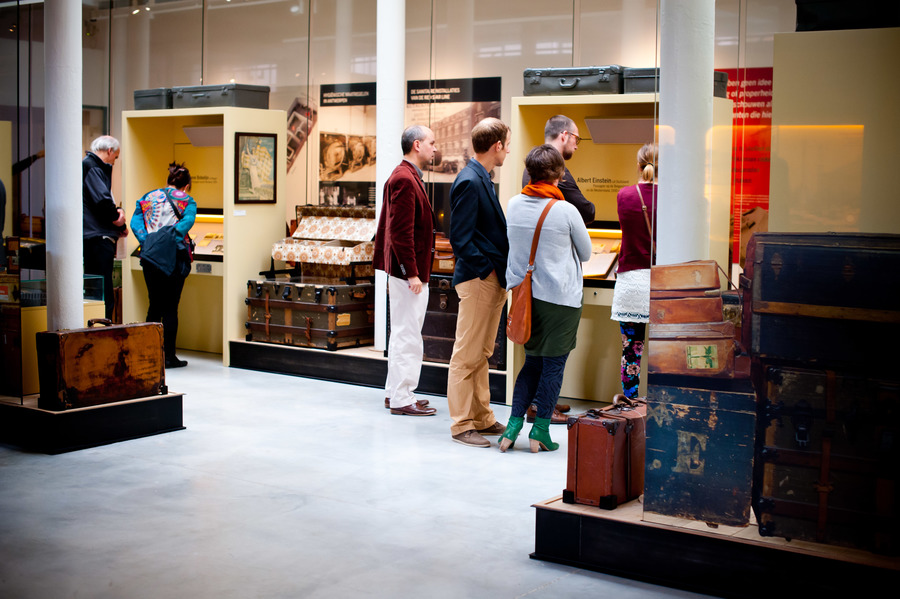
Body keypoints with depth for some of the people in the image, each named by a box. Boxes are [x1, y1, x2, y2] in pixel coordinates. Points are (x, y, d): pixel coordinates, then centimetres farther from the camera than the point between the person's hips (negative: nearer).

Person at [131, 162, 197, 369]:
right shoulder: (186, 201, 5)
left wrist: (147, 241, -7)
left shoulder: (147, 198, 16)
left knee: (155, 305, 13)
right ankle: (169, 356, 3)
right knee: (171, 307, 1)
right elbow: (188, 221, -16)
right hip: (175, 257, -4)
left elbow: (135, 222, 2)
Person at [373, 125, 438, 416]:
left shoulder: (405, 176, 16)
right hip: (409, 271, -11)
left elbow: (387, 226, 21)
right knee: (408, 335, -5)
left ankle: (394, 392, 24)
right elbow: (401, 231, -22)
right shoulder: (405, 179, -17)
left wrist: (382, 261, 23)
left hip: (404, 269, 11)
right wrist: (412, 273, -21)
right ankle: (401, 399, 2)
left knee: (402, 334, 16)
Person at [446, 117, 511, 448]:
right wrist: (489, 269, -17)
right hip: (478, 280, -10)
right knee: (467, 356, -1)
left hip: (493, 280, 10)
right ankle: (462, 425, 7)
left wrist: (502, 272, 9)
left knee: (481, 354, 16)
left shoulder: (481, 179, 14)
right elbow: (460, 239, -20)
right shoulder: (469, 182, -16)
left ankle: (482, 418, 26)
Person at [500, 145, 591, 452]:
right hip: (559, 297, -5)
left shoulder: (514, 205, 0)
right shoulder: (566, 210, -12)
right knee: (553, 364, 7)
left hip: (524, 295, 5)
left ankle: (514, 423, 9)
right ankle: (540, 430, 10)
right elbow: (586, 253, 2)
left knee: (532, 362, 16)